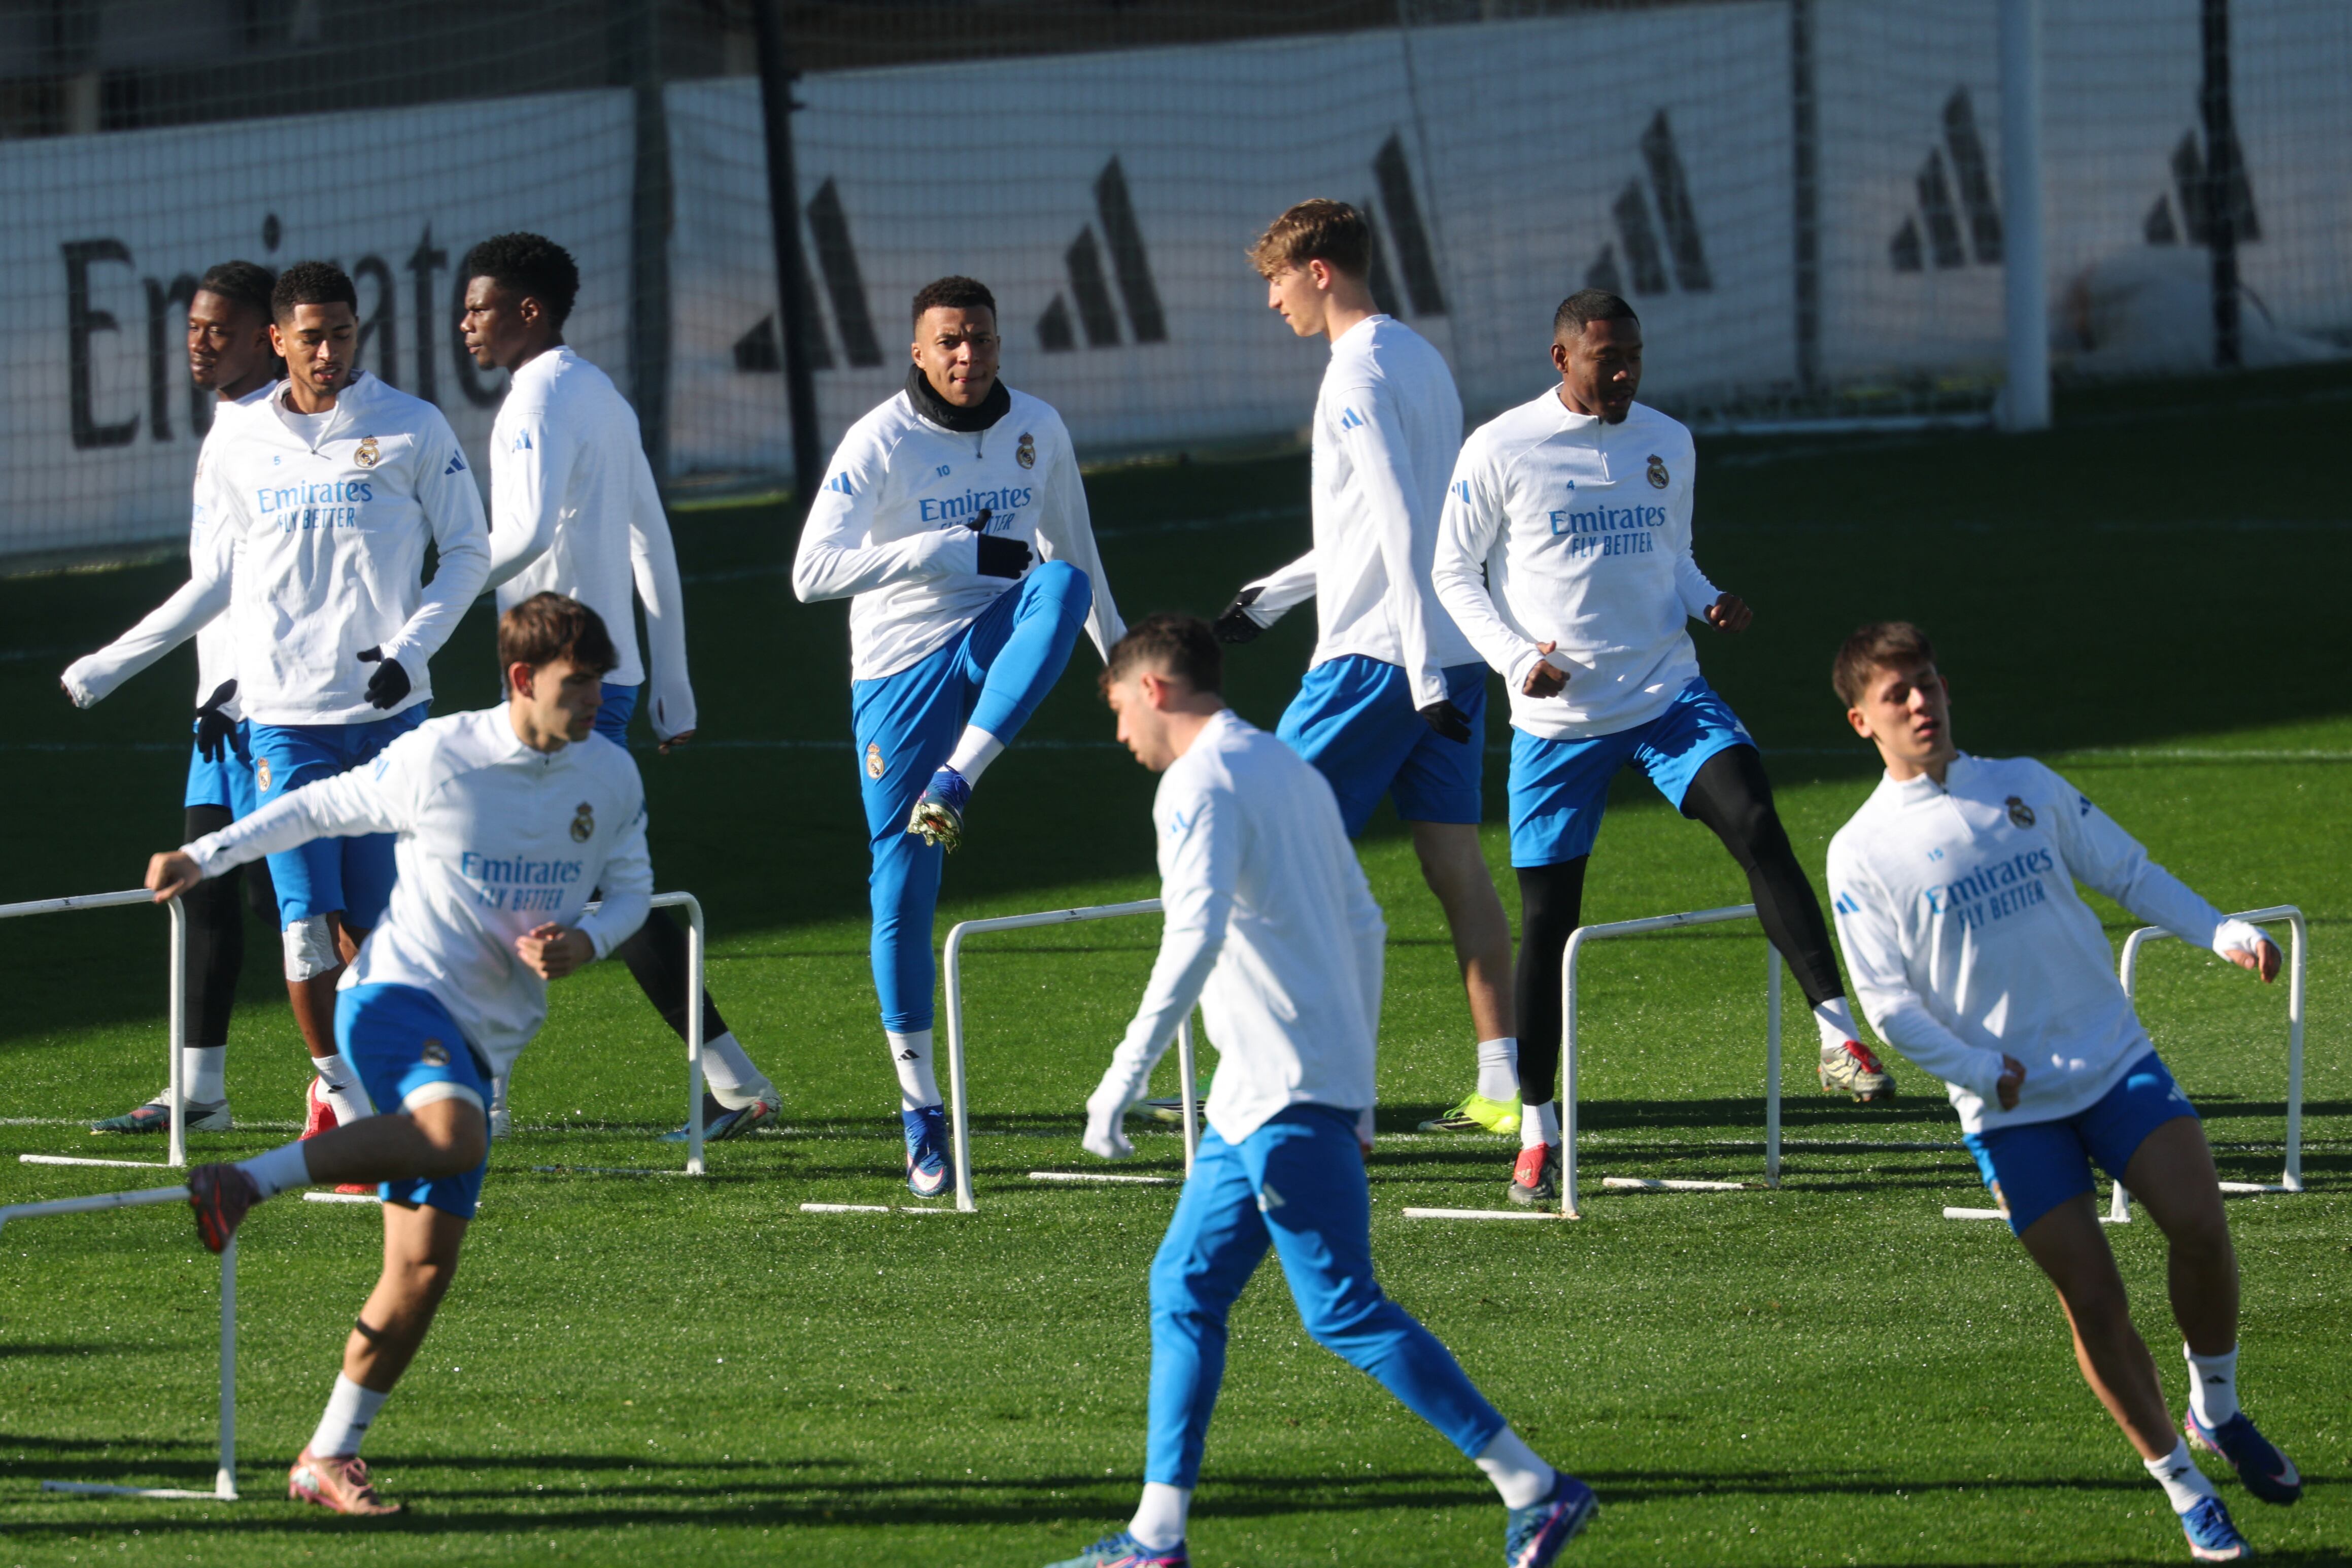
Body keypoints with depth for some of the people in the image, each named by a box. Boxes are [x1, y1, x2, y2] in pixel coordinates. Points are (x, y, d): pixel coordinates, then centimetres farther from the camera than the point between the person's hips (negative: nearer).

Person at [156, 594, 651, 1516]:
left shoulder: (611, 777, 5)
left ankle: (330, 1458, 10)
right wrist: (206, 857, 8)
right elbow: (324, 808, 8)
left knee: (425, 1267, -1)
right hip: (398, 992, -5)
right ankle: (246, 1184, -24)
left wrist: (586, 942, -5)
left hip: (483, 1043, 5)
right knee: (453, 1135, -39)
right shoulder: (435, 759, -7)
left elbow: (632, 887, 17)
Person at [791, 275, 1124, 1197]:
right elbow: (812, 574, -21)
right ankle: (919, 1109, 11)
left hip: (994, 648, 2)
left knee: (1063, 585, -33)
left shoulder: (1037, 430, 3)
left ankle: (954, 788, -35)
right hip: (899, 669, -2)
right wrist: (952, 549, -26)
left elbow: (1072, 546, 20)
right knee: (902, 892, -3)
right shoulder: (880, 444, -11)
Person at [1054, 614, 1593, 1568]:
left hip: (1283, 1100, -10)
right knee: (1185, 1287, 11)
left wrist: (1125, 1077, -24)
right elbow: (1364, 928, 21)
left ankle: (1535, 1490, -10)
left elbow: (1195, 938, -24)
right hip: (1262, 1097, 10)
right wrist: (1358, 1089, 25)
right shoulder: (1290, 771, 18)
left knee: (1345, 1313, -9)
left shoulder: (1200, 783, -10)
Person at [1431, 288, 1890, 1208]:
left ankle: (1839, 1036, -23)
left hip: (1668, 694, 2)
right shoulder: (1501, 452, -3)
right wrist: (1517, 657, -13)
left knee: (1757, 825, -22)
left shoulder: (1666, 444, 10)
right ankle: (1537, 1129, 13)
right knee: (1548, 916, 1)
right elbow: (1453, 572, 2)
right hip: (1557, 718, -2)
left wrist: (1709, 605, -1)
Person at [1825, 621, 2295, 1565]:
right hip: (2009, 1110, -2)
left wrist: (2224, 934, 1)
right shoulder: (1861, 854, -1)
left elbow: (2127, 874, 15)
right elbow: (1887, 1001, -3)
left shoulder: (2024, 788, 9)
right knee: (2092, 1300, -6)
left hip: (2115, 1059, 2)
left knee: (2198, 1225, -16)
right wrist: (1979, 1070, -14)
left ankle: (2216, 1414, 8)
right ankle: (2182, 1488, 7)